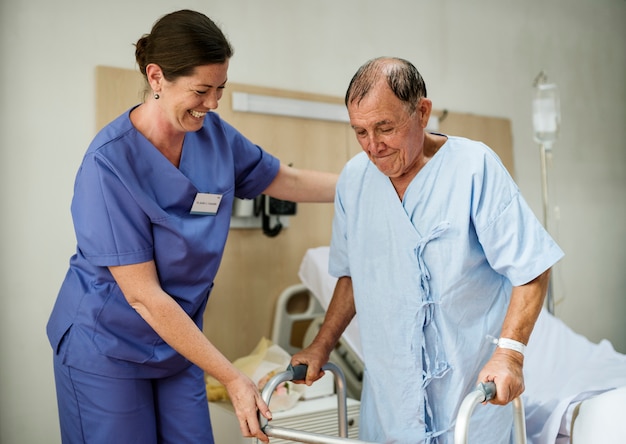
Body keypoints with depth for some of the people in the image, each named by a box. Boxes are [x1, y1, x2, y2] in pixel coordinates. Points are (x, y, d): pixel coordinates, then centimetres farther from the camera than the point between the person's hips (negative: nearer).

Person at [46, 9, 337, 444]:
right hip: (108, 348, -5)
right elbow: (143, 295, -25)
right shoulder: (109, 163, -25)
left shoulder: (212, 133, -6)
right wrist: (233, 379, -24)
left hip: (177, 341, 6)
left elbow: (288, 181, 10)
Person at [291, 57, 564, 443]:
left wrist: (509, 350, -24)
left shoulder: (474, 165, -13)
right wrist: (323, 345, 10)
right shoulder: (354, 178, 2)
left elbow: (531, 268, -13)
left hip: (470, 381, -4)